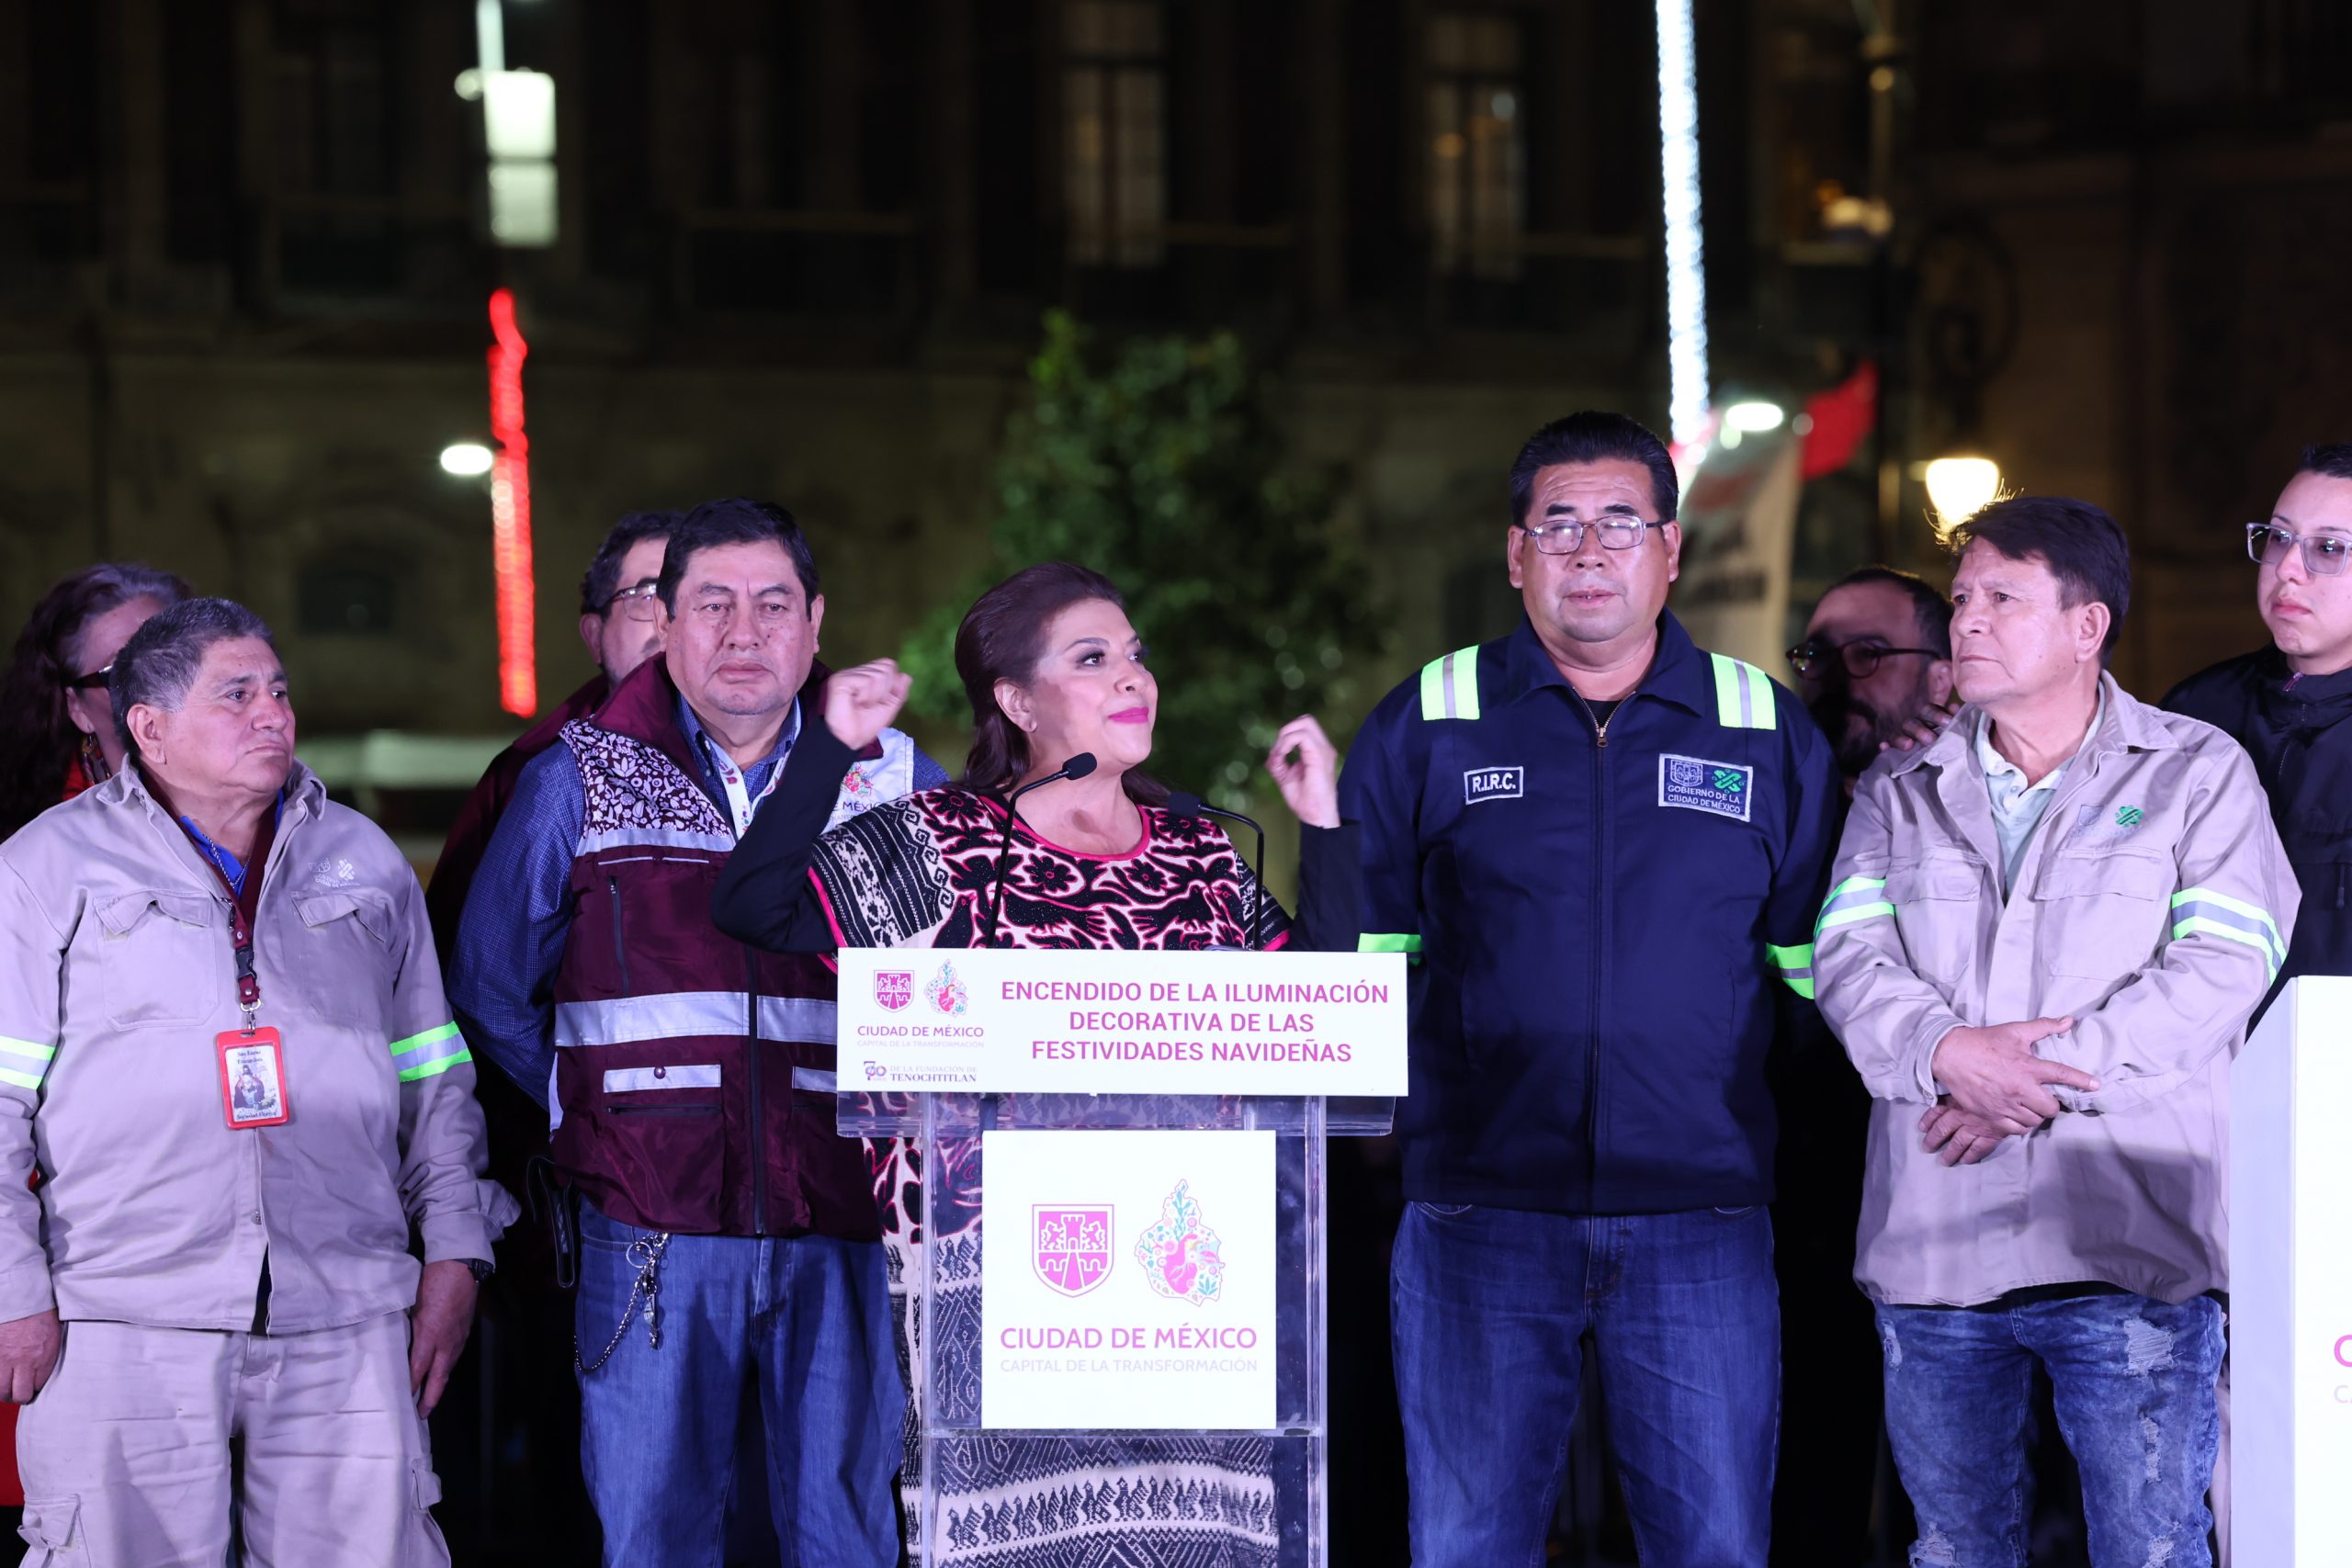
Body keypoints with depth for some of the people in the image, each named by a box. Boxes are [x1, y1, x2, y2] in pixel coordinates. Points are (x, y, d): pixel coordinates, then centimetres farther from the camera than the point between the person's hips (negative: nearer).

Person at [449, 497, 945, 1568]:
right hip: (652, 1228, -1)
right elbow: (491, 992, 13)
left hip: (842, 1229, 1)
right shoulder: (575, 783, 6)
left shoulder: (897, 780, 8)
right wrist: (603, 1113, 8)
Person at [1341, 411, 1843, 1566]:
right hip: (1479, 1213, 0)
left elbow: (1819, 967, 13)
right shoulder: (1425, 727, 6)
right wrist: (1402, 1116, 0)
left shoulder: (1769, 733, 9)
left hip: (1702, 1221, 0)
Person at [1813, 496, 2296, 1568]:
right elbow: (1847, 958, 4)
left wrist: (2043, 1076, -14)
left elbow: (2225, 967, -7)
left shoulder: (2196, 773, 5)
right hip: (1934, 1240, 4)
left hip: (2127, 1244, -4)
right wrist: (1948, 1054, -16)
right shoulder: (1901, 792, 16)